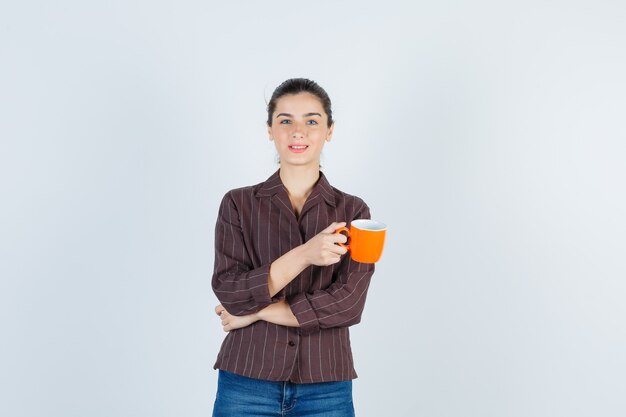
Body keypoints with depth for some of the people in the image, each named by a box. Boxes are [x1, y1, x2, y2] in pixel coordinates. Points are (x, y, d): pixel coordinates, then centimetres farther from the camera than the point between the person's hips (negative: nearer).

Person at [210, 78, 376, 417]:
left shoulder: (353, 211, 1)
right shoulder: (238, 204, 1)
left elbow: (348, 303, -10)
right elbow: (229, 293, -9)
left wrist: (255, 312, -9)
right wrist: (304, 254, -21)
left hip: (326, 390, 0)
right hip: (246, 383, 0)